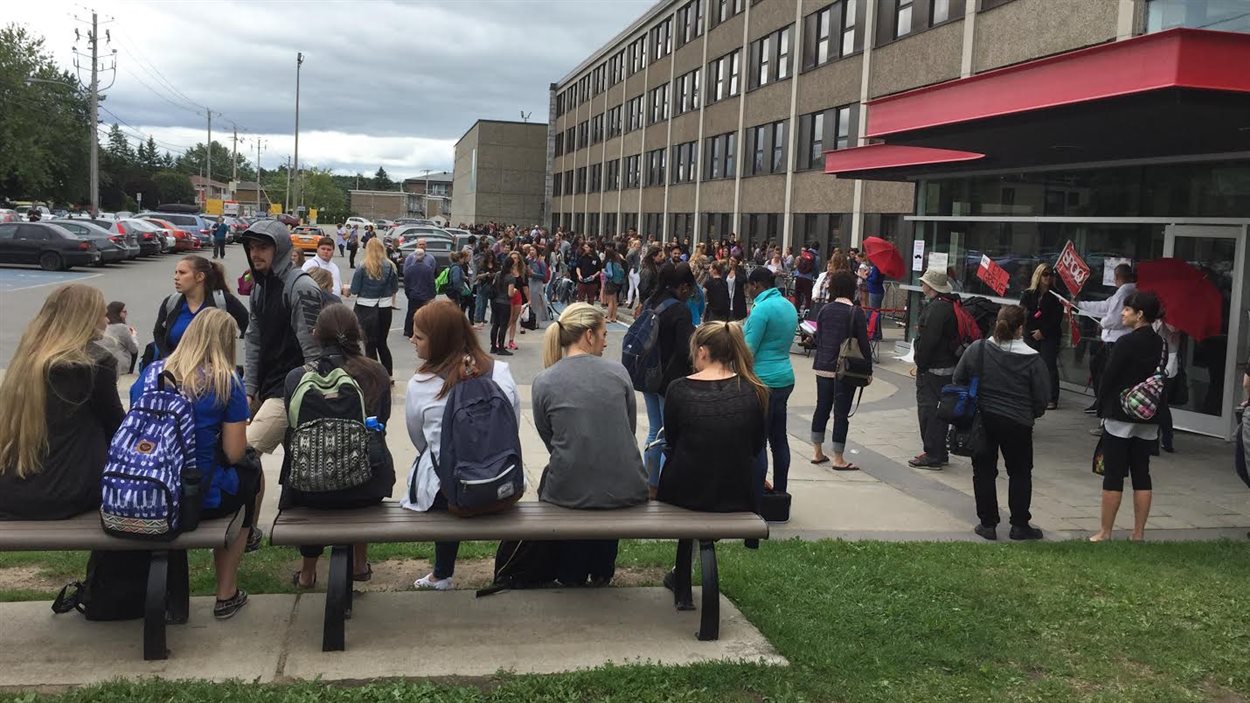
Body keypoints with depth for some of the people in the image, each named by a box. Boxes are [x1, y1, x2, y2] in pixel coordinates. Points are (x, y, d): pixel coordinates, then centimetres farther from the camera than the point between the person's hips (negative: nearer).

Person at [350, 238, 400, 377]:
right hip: (385, 308, 3)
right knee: (382, 342, 17)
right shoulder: (390, 266, -1)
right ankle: (389, 374, 20)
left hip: (366, 308, -3)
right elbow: (395, 289, 7)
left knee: (370, 344, 5)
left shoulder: (363, 267, -10)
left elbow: (354, 290, -8)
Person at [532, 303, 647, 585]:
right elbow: (630, 428, 7)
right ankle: (602, 572, 50)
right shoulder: (618, 371, -3)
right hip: (626, 490, 1)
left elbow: (550, 440, 5)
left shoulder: (543, 382, -5)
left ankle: (571, 575, 46)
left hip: (570, 493, -1)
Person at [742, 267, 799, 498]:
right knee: (779, 438, 14)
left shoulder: (762, 308, -16)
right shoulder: (789, 306, 11)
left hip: (763, 381, -9)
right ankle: (779, 493, 22)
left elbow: (748, 350, -16)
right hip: (785, 378, 9)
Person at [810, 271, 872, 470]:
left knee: (822, 408, 14)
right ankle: (838, 459, 5)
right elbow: (863, 343, -10)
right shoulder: (856, 312, -10)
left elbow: (818, 338, 10)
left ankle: (817, 452, 21)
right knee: (841, 412, 0)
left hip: (822, 366, 5)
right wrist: (868, 369, -2)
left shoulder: (824, 310, 4)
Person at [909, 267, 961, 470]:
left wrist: (920, 363, -15)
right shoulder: (950, 305, 12)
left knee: (929, 410, -4)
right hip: (947, 366, 10)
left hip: (932, 369, -10)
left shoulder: (937, 308, -20)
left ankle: (933, 456, -1)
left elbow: (928, 340, -23)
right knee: (939, 409, 17)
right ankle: (939, 453, 25)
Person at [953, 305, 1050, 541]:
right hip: (1017, 424, -2)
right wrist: (1031, 414, 14)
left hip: (981, 420, 2)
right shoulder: (1032, 358, -13)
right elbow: (1042, 397, -7)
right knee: (1020, 473, 15)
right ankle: (1020, 525, 17)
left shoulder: (976, 349, -7)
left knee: (984, 471, 13)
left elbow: (958, 380, 1)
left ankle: (987, 524, 14)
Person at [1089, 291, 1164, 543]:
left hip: (1120, 418, -6)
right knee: (1141, 475, 10)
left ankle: (1105, 533, 6)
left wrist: (1102, 409, 1)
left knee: (1113, 475, 0)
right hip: (1149, 420, 6)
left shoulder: (1126, 342, -15)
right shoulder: (1159, 343, 5)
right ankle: (1139, 534, 14)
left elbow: (1108, 378, -12)